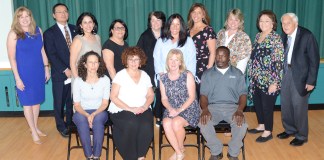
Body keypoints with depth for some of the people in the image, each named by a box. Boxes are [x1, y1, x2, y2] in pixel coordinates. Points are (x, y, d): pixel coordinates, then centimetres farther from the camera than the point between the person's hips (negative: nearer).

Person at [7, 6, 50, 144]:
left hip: (38, 72, 4)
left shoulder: (38, 30, 2)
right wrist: (17, 78, -13)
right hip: (24, 74, -4)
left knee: (37, 100, 14)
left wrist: (46, 68, 7)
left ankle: (35, 127, 32)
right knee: (28, 102, 7)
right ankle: (33, 132, 20)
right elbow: (12, 58, -10)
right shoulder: (13, 34, -11)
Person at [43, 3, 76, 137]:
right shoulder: (49, 33, -4)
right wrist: (65, 70, -15)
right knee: (59, 101, 9)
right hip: (59, 73, -3)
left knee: (72, 100, 10)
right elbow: (51, 55, -10)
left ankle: (70, 123, 29)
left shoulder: (74, 29, 8)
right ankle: (61, 126, 26)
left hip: (75, 72, 3)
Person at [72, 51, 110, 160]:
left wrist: (94, 114, -20)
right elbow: (77, 105, -2)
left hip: (99, 112, 0)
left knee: (98, 119, -35)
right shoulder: (78, 81, -5)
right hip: (82, 112, 0)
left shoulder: (105, 79, -4)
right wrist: (87, 115, -22)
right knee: (81, 119, -35)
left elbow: (105, 103, -2)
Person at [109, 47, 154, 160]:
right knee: (132, 124, -32)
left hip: (142, 110, 3)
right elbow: (113, 97, -7)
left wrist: (145, 106, -10)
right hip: (121, 110, -3)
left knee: (146, 126, -28)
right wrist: (130, 109, -16)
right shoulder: (120, 75, 1)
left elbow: (150, 95, 11)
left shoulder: (145, 75, 13)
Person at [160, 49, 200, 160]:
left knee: (176, 123, -31)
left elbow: (192, 97, -7)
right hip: (171, 109, 3)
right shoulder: (163, 78, 7)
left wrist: (179, 110, -18)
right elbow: (164, 98, 7)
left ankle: (181, 148, -1)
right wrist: (170, 109, -14)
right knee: (166, 123, -28)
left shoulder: (187, 75, -5)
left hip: (188, 108, -3)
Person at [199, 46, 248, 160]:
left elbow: (243, 94, 5)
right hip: (213, 106, 0)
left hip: (232, 107, 0)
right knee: (203, 124, -30)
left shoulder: (237, 73, 13)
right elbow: (203, 94, 5)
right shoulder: (207, 74, 13)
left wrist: (239, 110, -15)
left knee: (241, 125, -30)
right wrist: (205, 109, -16)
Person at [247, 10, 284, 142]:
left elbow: (278, 62, -17)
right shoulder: (258, 36, 9)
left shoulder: (276, 38, -13)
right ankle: (261, 125, 36)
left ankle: (268, 132, 20)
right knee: (257, 103, 16)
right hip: (256, 79, 7)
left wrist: (274, 82, -19)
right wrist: (251, 75, 16)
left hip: (268, 80, -7)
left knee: (267, 105, 4)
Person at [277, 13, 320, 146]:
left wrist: (311, 81, -14)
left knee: (299, 106, 2)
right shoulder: (285, 36, 2)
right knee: (285, 104, 14)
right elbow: (283, 55, 7)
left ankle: (301, 135, 21)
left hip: (300, 76, -6)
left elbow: (314, 59, -13)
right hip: (286, 73, 6)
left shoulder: (307, 35, -14)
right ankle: (289, 129, 35)